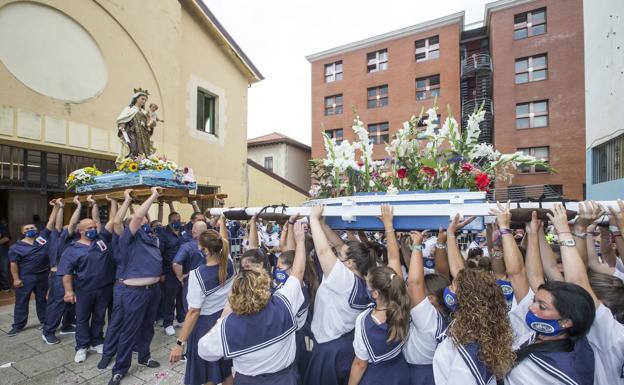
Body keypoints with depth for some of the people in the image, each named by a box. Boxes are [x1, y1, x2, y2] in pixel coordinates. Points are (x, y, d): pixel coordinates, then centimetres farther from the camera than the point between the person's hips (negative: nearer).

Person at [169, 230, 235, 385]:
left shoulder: (198, 275, -27)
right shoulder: (228, 264, -12)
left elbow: (194, 312, -21)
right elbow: (223, 245, 11)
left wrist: (180, 343, -13)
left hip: (205, 325, -5)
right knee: (225, 368, 26)